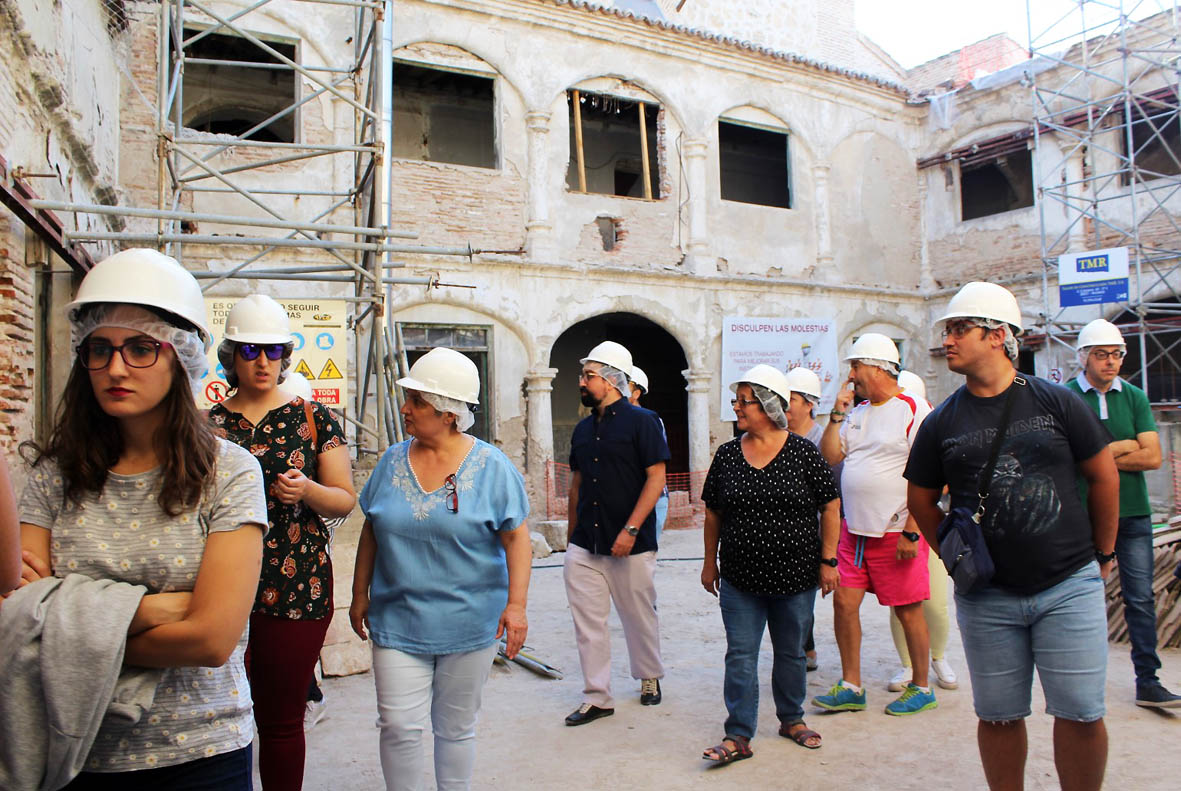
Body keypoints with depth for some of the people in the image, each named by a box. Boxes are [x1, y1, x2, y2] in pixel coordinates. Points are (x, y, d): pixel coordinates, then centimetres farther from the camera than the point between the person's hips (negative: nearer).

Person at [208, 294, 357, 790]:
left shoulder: (313, 419, 3)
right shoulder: (208, 424, 8)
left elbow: (345, 500, 3)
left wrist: (308, 491, -16)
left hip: (298, 589, -1)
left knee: (281, 719, 7)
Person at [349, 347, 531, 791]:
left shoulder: (491, 467, -7)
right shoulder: (392, 462, 3)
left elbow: (517, 538, -7)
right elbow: (371, 533, 11)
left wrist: (516, 604, -14)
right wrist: (360, 594, 12)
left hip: (468, 623, -2)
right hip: (397, 621, 2)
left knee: (456, 728, 12)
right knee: (399, 726, 1)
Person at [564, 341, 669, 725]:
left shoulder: (641, 421, -7)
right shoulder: (583, 428, 11)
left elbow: (656, 478, -11)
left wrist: (631, 529, -18)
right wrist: (571, 533, 15)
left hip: (630, 545, -5)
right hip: (583, 545, 5)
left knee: (639, 617, 11)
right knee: (588, 623, 5)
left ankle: (649, 678, 35)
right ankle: (596, 697, 17)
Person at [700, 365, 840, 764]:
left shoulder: (802, 451, -6)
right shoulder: (727, 454, 1)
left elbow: (830, 507, -2)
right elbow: (713, 512, 9)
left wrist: (827, 560, -3)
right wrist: (710, 561, 9)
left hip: (795, 577, -1)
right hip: (740, 580, 1)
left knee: (791, 652, 15)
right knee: (740, 656, 2)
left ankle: (791, 719, 35)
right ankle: (738, 736, 10)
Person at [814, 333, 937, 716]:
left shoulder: (914, 410, -10)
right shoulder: (858, 412, 12)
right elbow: (829, 455, 10)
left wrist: (910, 533, -18)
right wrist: (837, 414, 0)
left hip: (896, 534, -6)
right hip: (854, 530, 7)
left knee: (908, 610, 6)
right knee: (844, 602, 5)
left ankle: (921, 688, 25)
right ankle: (851, 688, 18)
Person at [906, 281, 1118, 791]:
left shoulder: (1057, 403, -2)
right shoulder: (941, 423, 2)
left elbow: (1104, 475, 7)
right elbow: (921, 500, 12)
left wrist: (1101, 554, 11)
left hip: (1069, 586, -1)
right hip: (986, 598, 1)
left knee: (1081, 713, 3)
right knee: (999, 715, 9)